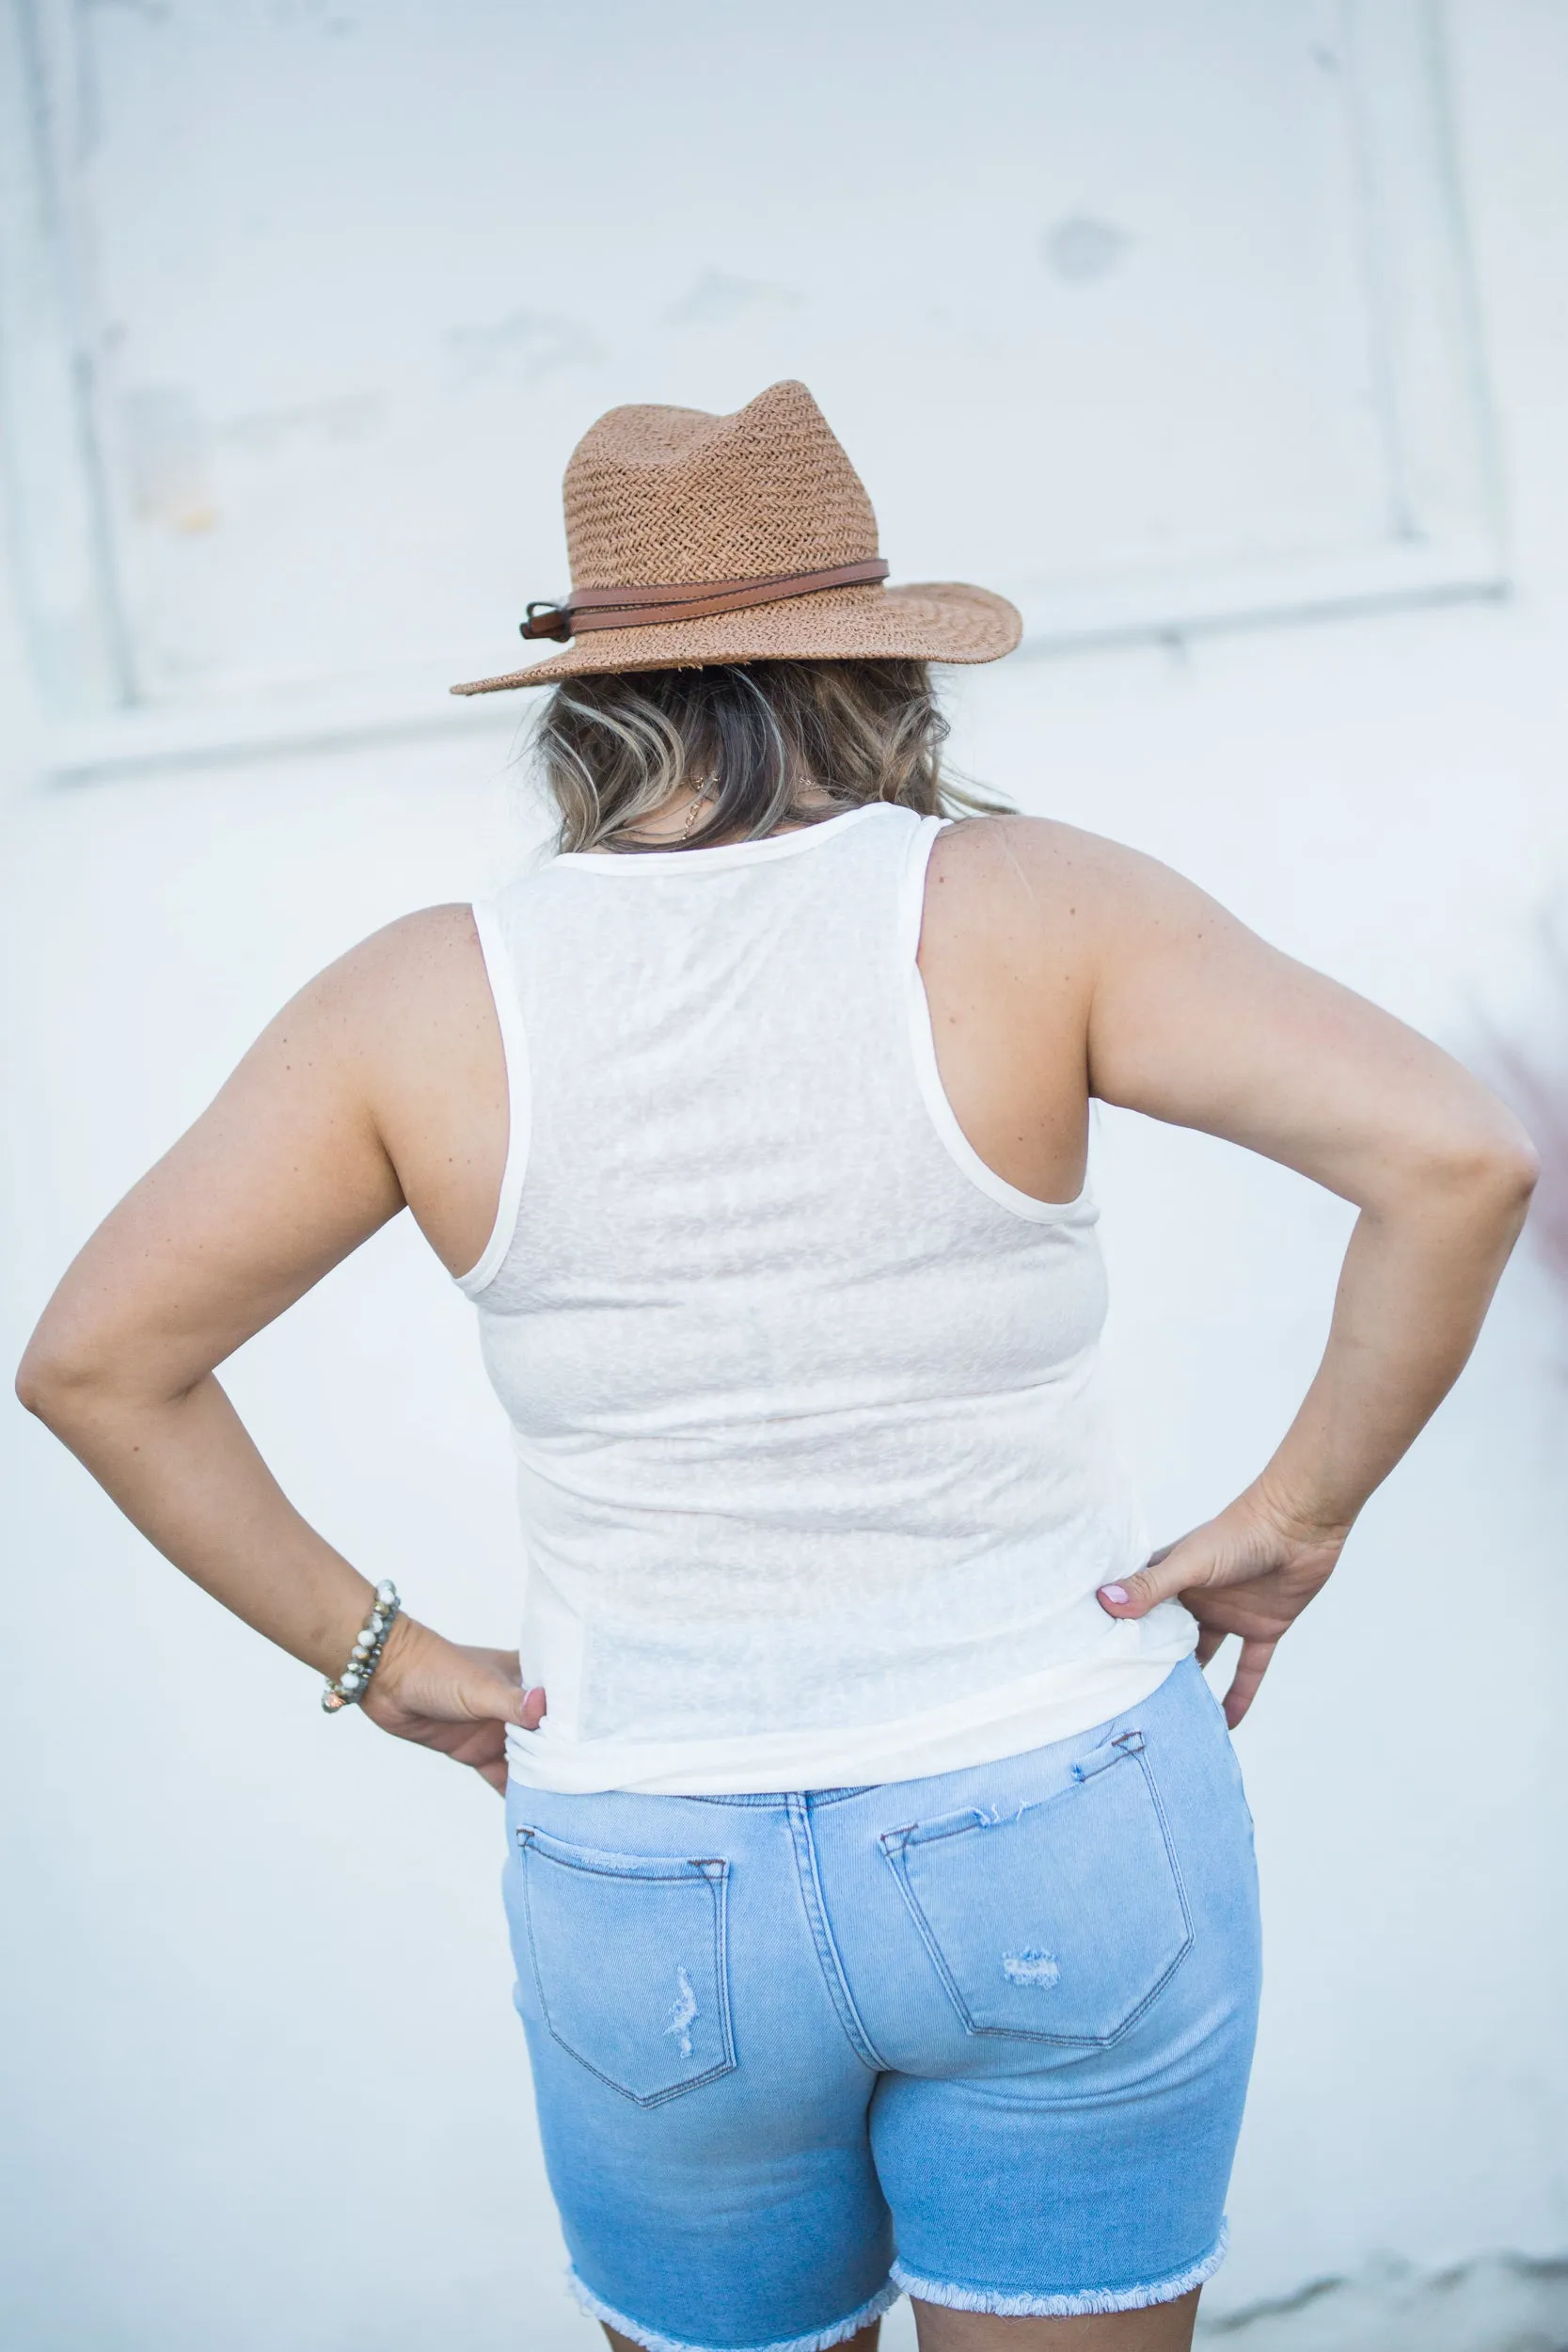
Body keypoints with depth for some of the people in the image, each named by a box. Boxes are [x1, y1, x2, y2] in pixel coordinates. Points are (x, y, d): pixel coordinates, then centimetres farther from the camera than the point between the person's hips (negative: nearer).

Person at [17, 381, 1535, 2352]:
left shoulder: (431, 996, -9)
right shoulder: (1026, 906, -14)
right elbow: (1457, 1158, -23)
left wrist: (368, 1651, 1)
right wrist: (1301, 1512, -10)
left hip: (657, 1895, 2)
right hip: (1063, 1852, -1)